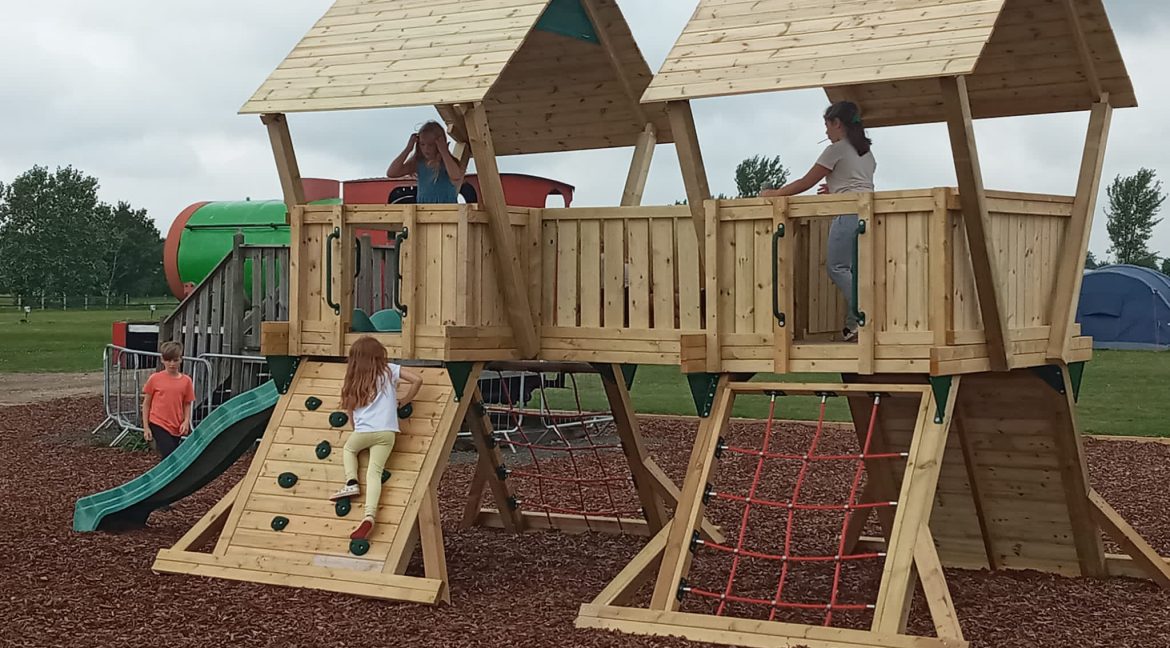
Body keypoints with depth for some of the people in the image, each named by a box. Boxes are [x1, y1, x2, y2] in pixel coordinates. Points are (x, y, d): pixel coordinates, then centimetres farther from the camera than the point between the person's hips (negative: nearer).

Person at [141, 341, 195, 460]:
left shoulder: (186, 381, 1)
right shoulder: (155, 379, -3)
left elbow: (187, 404, 8)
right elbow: (146, 404, 3)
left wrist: (186, 421, -9)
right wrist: (146, 427, -1)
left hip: (177, 427, 3)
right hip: (158, 424, -3)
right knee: (170, 456, -17)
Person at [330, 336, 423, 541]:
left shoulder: (354, 380, 11)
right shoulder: (389, 370, 8)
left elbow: (349, 409, 11)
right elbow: (417, 380, 1)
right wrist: (403, 401, 14)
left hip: (362, 431, 0)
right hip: (386, 432, 0)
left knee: (348, 448, 32)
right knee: (374, 472, -4)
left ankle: (351, 482, 9)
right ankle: (369, 515, -23)